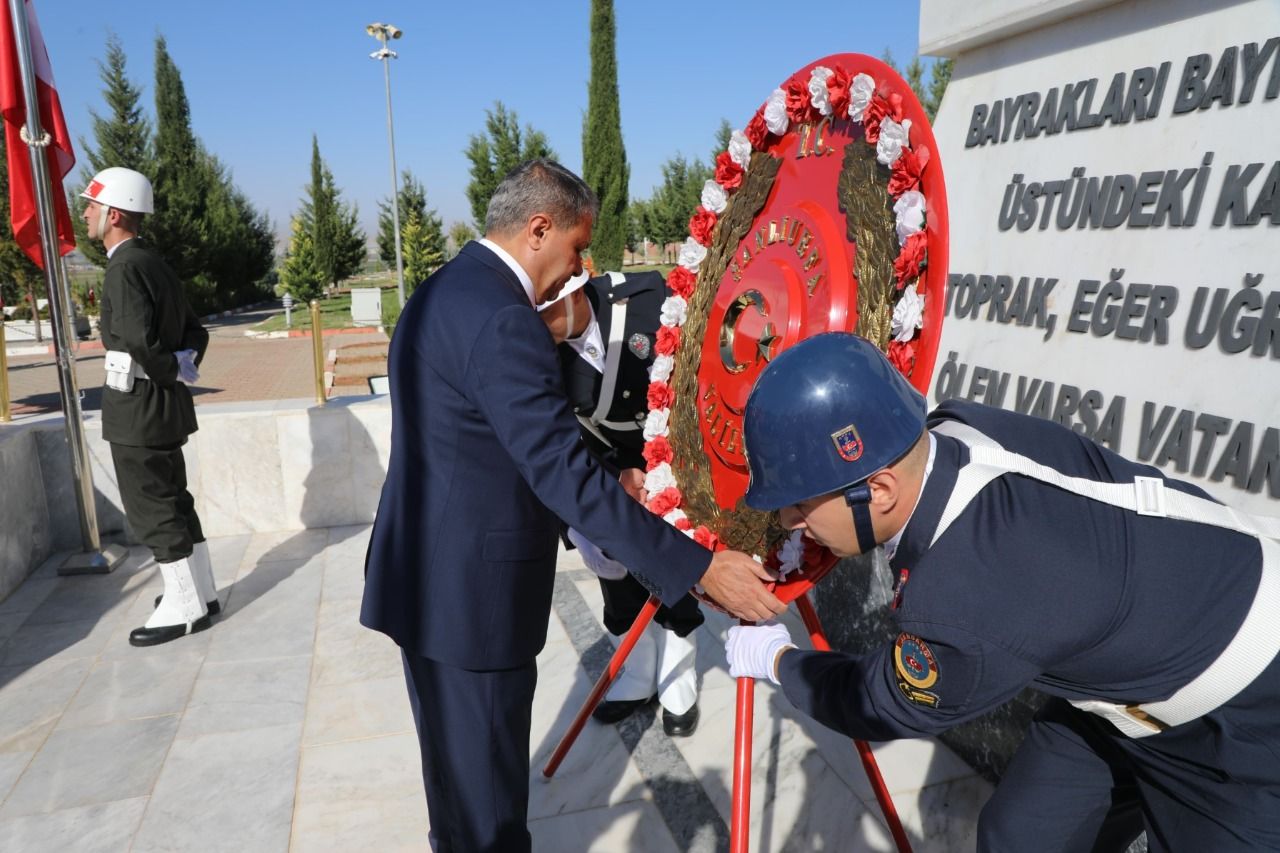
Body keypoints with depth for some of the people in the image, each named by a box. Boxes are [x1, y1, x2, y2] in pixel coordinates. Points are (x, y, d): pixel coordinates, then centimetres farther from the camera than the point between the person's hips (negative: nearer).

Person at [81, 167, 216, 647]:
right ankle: (200, 593, 26)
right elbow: (194, 330, 16)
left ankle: (184, 609, 11)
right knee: (173, 503, 16)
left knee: (152, 512, 1)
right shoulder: (154, 263, 12)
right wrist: (184, 364, 1)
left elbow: (138, 338, -29)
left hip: (137, 408, -9)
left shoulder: (126, 267, -17)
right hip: (163, 407, 9)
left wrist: (173, 370, -13)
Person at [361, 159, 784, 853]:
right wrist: (699, 568, -27)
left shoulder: (436, 293, 9)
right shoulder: (503, 320, -23)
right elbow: (564, 475, -29)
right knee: (487, 791, 9)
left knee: (453, 759, 26)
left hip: (423, 576, 10)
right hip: (471, 591, -10)